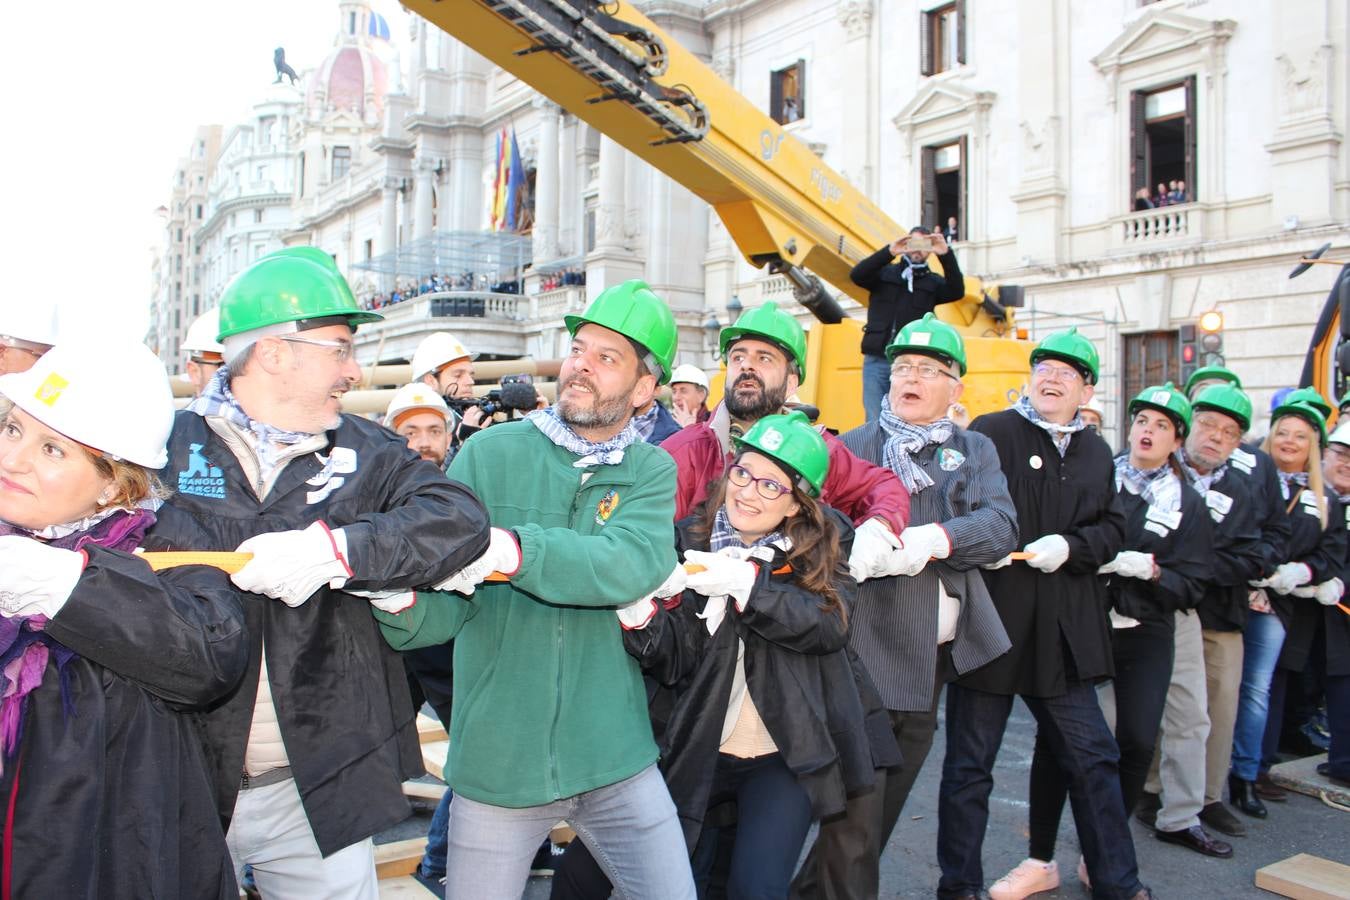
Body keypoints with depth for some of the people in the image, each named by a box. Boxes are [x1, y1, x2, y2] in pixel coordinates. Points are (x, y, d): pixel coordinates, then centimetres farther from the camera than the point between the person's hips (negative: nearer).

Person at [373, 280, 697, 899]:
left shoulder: (651, 471, -1)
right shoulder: (490, 453, -3)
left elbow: (635, 565, -23)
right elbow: (444, 610, -6)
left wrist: (511, 550, -36)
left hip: (615, 758, 1)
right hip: (495, 760, 0)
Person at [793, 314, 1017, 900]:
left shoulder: (976, 451, 12)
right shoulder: (853, 447, 5)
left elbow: (1002, 525, -5)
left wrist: (937, 537, -22)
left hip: (939, 655, 5)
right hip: (868, 653, -4)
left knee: (887, 802, 16)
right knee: (856, 815, -5)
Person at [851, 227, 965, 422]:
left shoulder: (933, 281, 12)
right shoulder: (884, 273, 9)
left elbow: (957, 291, -6)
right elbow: (856, 275, -8)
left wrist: (946, 254, -18)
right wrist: (889, 251, -20)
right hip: (876, 361, 0)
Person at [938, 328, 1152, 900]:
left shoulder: (1096, 453, 13)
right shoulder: (990, 433, -6)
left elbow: (1112, 528, 10)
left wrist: (1070, 546, -9)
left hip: (1063, 632, 5)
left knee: (1092, 757, 14)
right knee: (969, 764, 7)